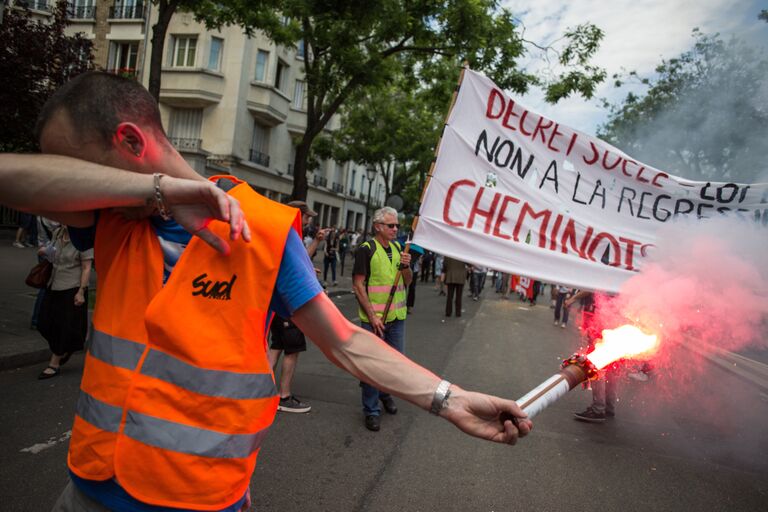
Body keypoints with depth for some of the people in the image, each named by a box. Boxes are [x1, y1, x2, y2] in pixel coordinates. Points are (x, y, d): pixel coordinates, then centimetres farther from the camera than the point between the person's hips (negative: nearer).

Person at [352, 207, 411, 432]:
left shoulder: (398, 247, 9)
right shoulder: (366, 249, -9)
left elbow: (408, 282, 13)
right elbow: (358, 284, -12)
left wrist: (406, 266, -9)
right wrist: (372, 316, -16)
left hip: (397, 316, 6)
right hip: (373, 317, -6)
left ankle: (385, 392, 42)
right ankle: (371, 411, 15)